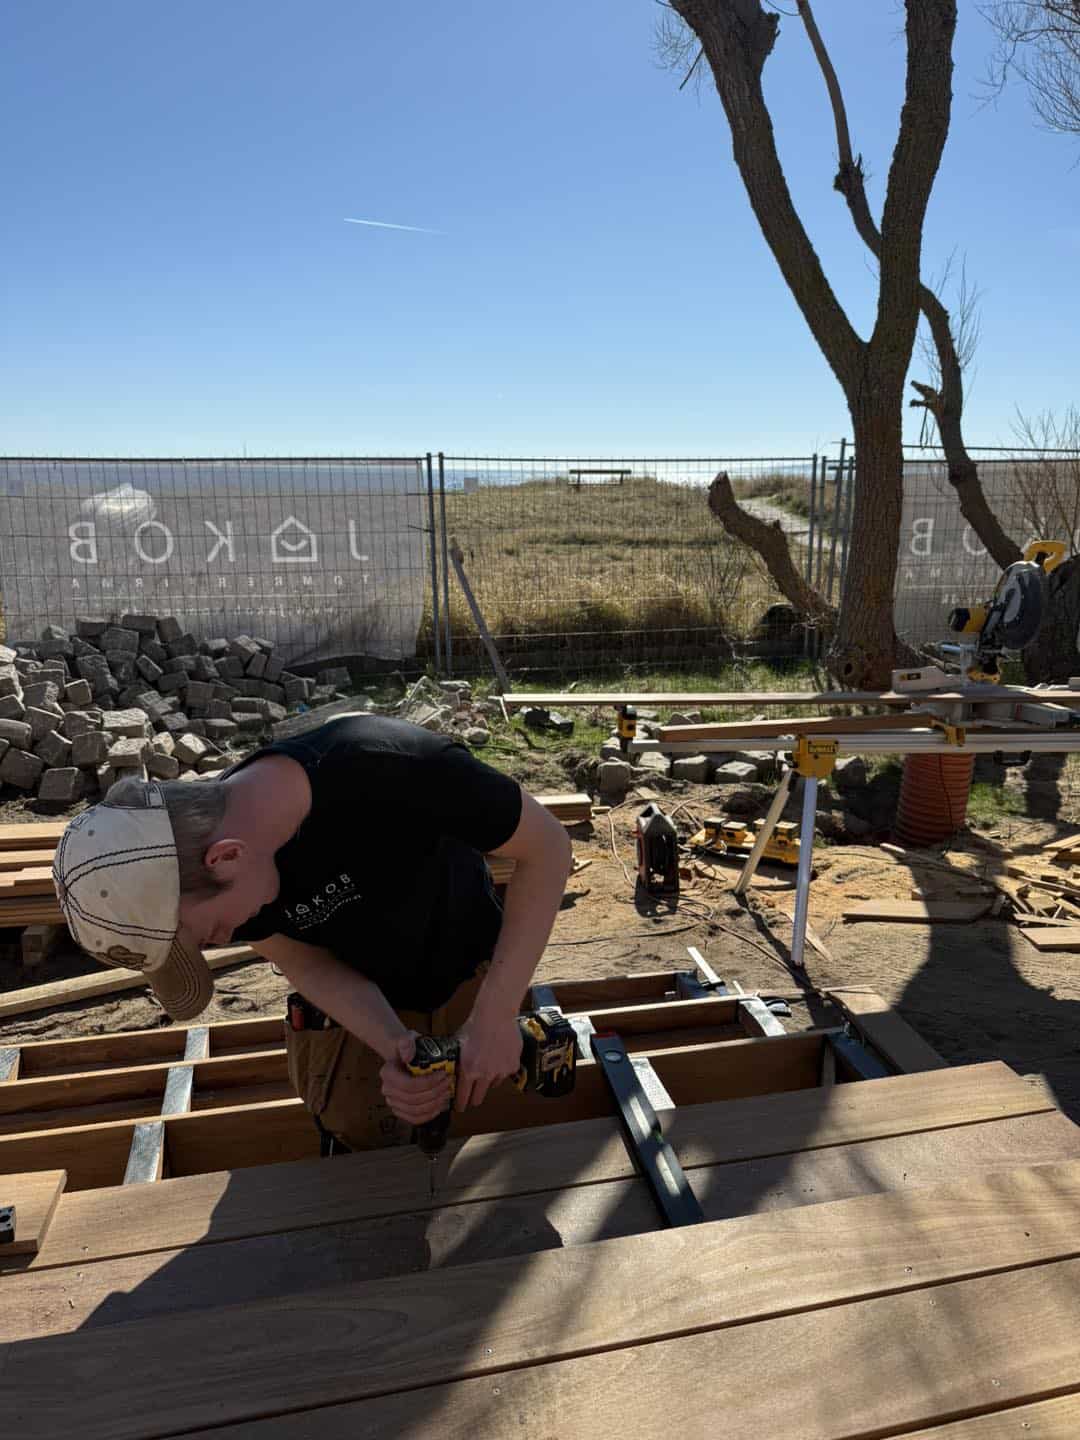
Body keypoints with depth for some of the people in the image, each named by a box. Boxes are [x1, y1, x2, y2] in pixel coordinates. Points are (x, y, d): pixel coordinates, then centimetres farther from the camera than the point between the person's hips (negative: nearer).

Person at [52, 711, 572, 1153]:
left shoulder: (394, 767, -42)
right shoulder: (203, 874, -26)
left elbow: (547, 846, -30)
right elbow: (312, 967, -15)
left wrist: (495, 1018, -33)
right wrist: (395, 1049, -34)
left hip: (470, 978, -2)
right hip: (355, 1002, 2)